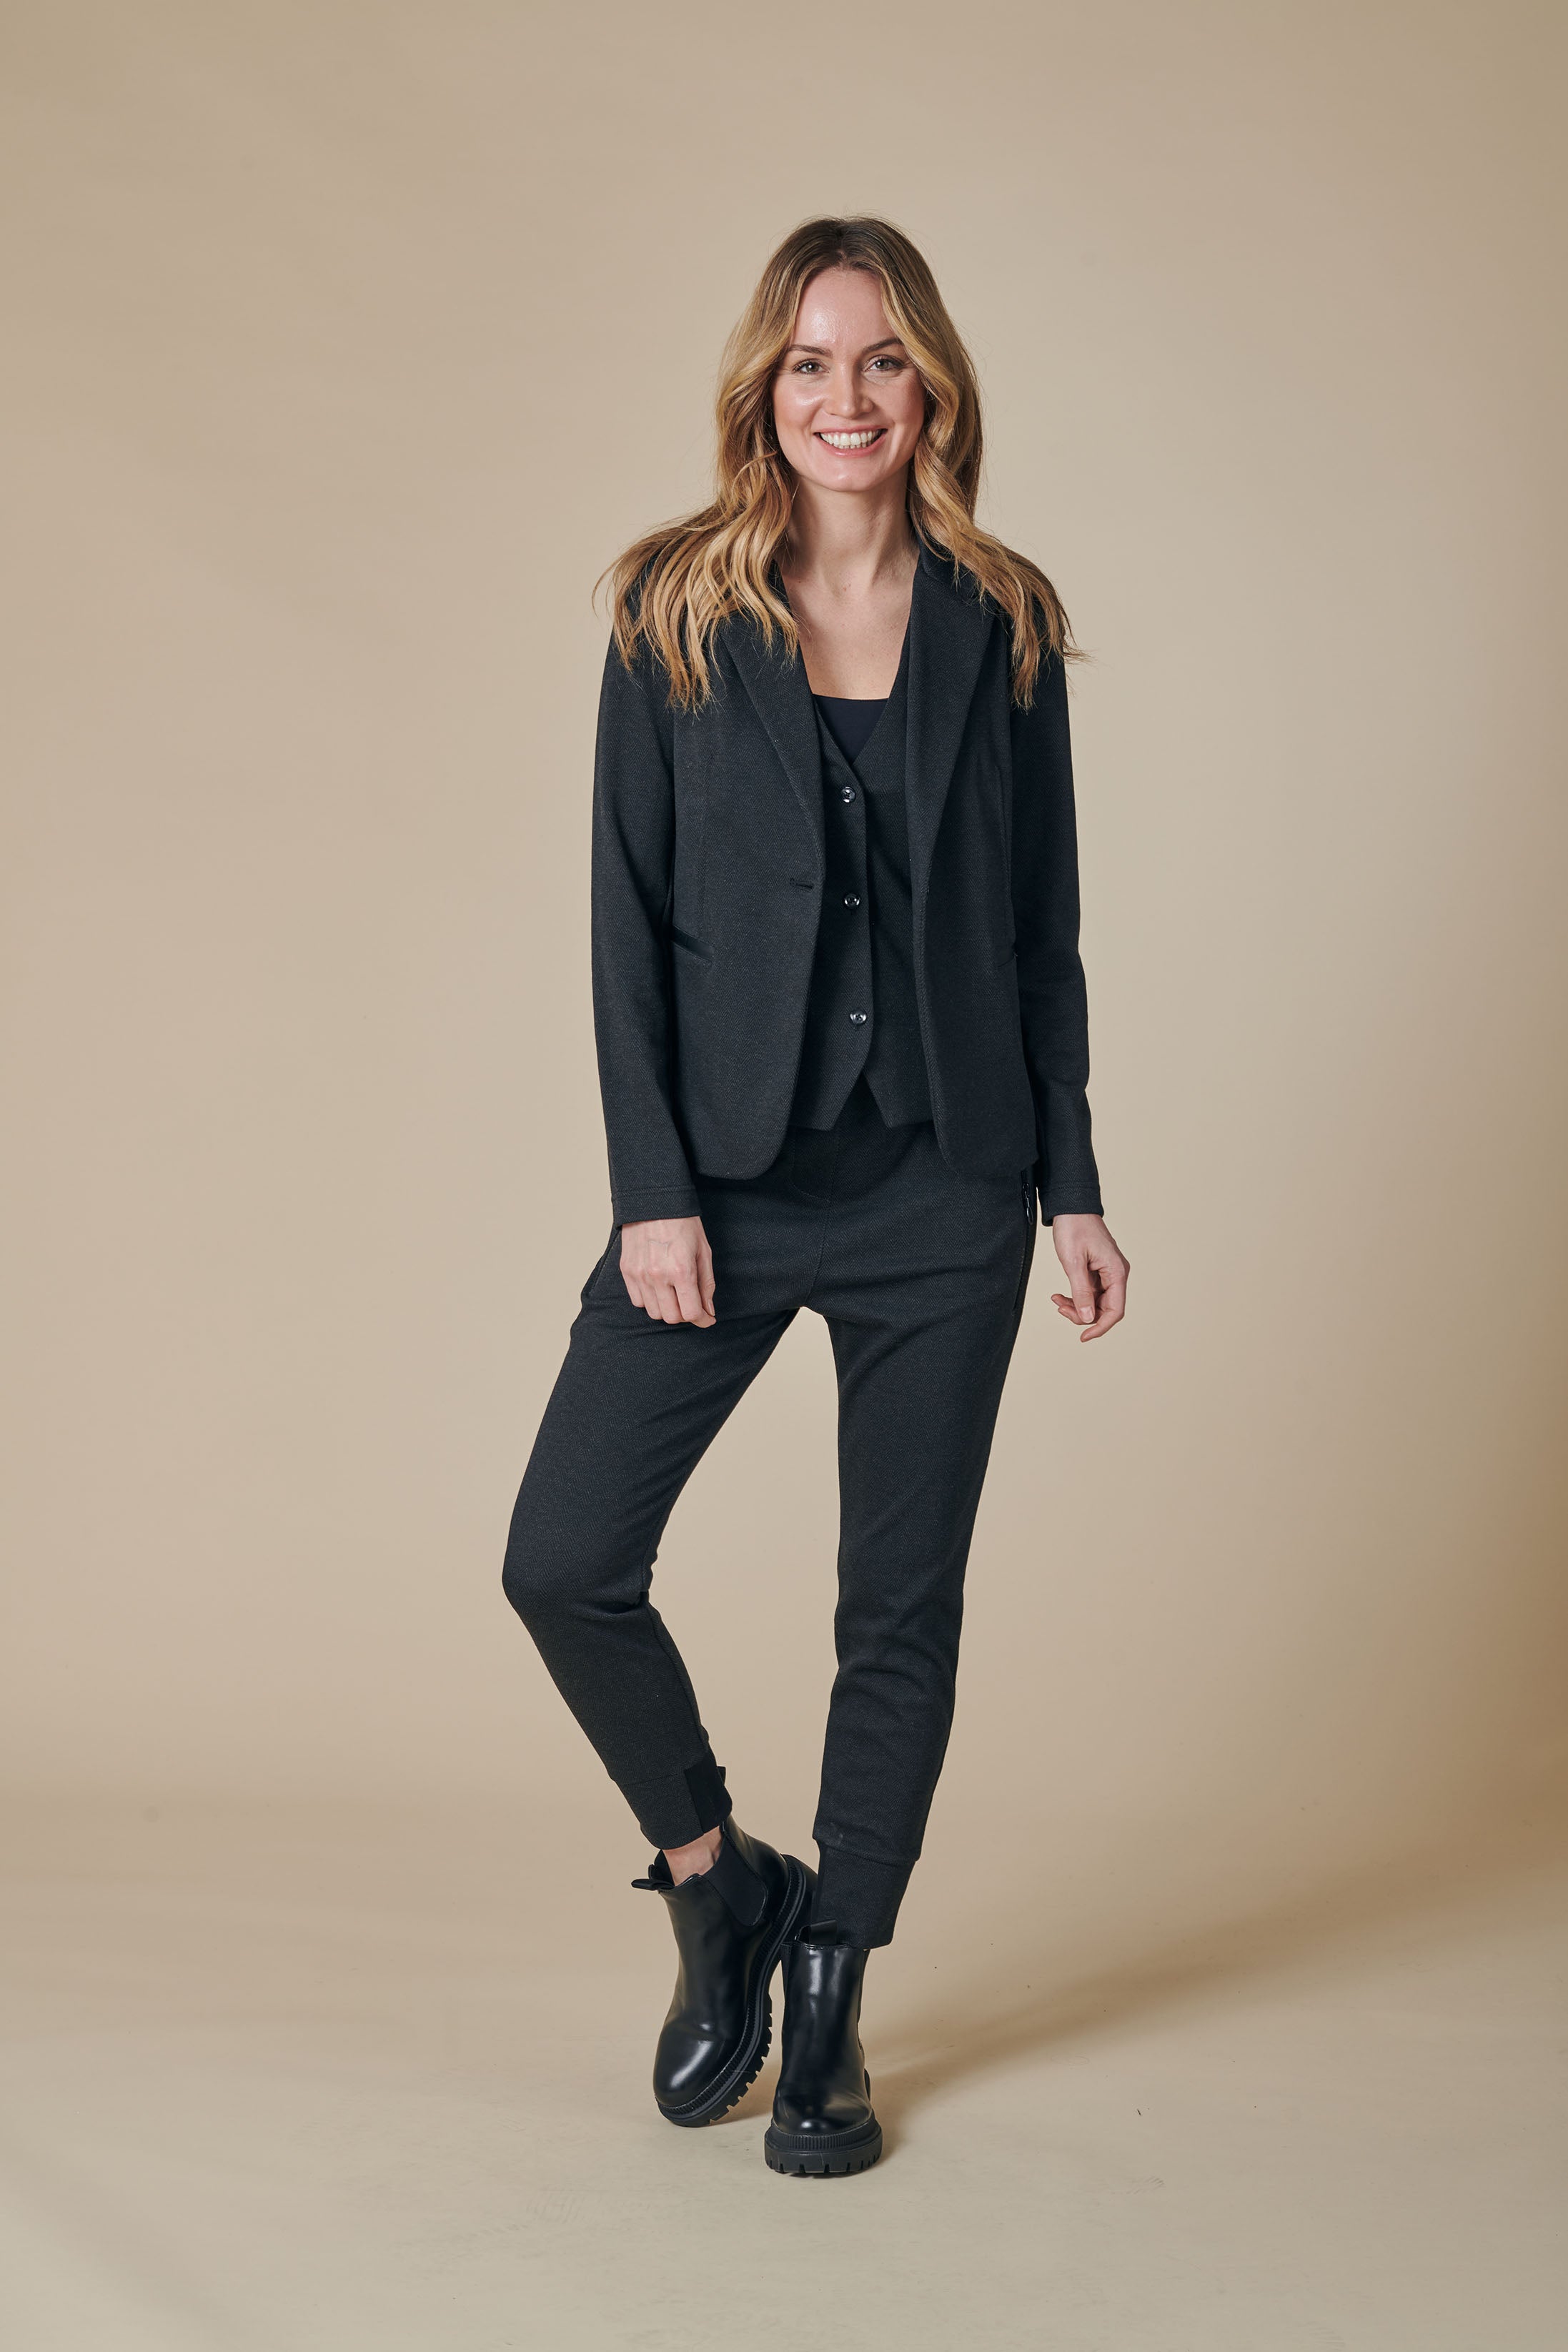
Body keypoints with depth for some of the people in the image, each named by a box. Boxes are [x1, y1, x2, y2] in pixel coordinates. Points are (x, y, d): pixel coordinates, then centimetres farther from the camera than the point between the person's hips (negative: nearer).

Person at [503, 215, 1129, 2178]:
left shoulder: (1001, 624, 6)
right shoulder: (674, 617, 2)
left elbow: (1042, 929, 8)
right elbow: (627, 918, -1)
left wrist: (1073, 1187, 4)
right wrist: (655, 1189, -9)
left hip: (944, 1187, 1)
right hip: (730, 1177, 0)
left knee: (901, 1607, 6)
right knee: (563, 1561, -6)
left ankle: (830, 2006, 23)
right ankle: (720, 1886, 20)